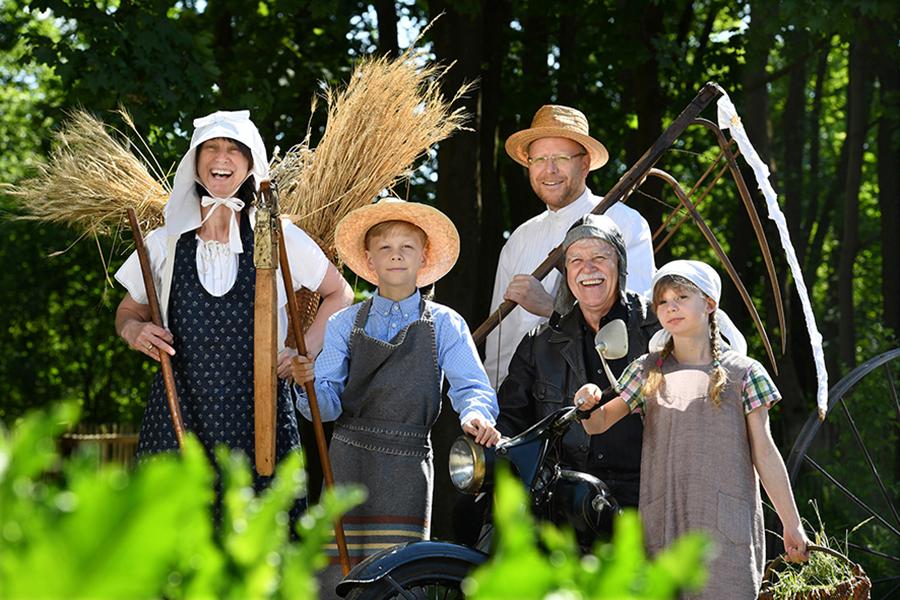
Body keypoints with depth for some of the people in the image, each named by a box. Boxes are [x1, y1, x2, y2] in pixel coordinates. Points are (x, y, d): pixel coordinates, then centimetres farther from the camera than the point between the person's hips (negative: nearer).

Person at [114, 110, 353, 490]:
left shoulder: (279, 237, 4)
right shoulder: (163, 244, 7)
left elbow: (340, 294, 17)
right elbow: (128, 311, 22)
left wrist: (306, 352, 3)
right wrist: (132, 330, -1)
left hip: (258, 419, -1)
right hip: (178, 417, 1)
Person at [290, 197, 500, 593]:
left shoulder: (445, 325, 10)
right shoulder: (345, 324, 12)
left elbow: (472, 386, -3)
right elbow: (328, 404, 4)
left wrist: (476, 414, -26)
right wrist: (309, 383, -19)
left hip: (408, 466, -1)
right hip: (348, 462, 1)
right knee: (337, 575, -5)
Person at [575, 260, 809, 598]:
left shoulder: (744, 373, 5)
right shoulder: (647, 371, 12)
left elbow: (764, 453, 5)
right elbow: (598, 425, 7)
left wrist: (792, 524, 4)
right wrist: (587, 405, -17)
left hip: (726, 526, -2)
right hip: (662, 524, 2)